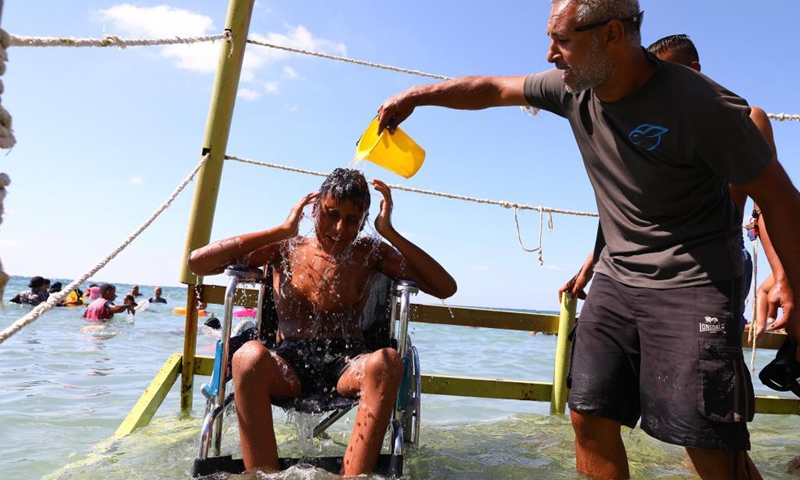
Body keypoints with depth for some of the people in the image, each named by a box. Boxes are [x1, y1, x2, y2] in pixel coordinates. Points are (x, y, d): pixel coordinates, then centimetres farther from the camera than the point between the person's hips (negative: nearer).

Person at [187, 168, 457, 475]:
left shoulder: (370, 253, 11)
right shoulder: (285, 249, 10)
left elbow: (446, 288, 3)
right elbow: (198, 263, 0)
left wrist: (390, 232, -3)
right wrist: (282, 230, -3)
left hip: (347, 362, 1)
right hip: (288, 362, 0)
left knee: (387, 361, -35)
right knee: (249, 355, -35)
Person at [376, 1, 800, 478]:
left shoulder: (702, 104, -18)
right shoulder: (575, 87, -1)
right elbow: (492, 89, 12)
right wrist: (416, 95, 13)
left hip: (693, 283, -5)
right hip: (617, 277, 5)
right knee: (590, 416, 3)